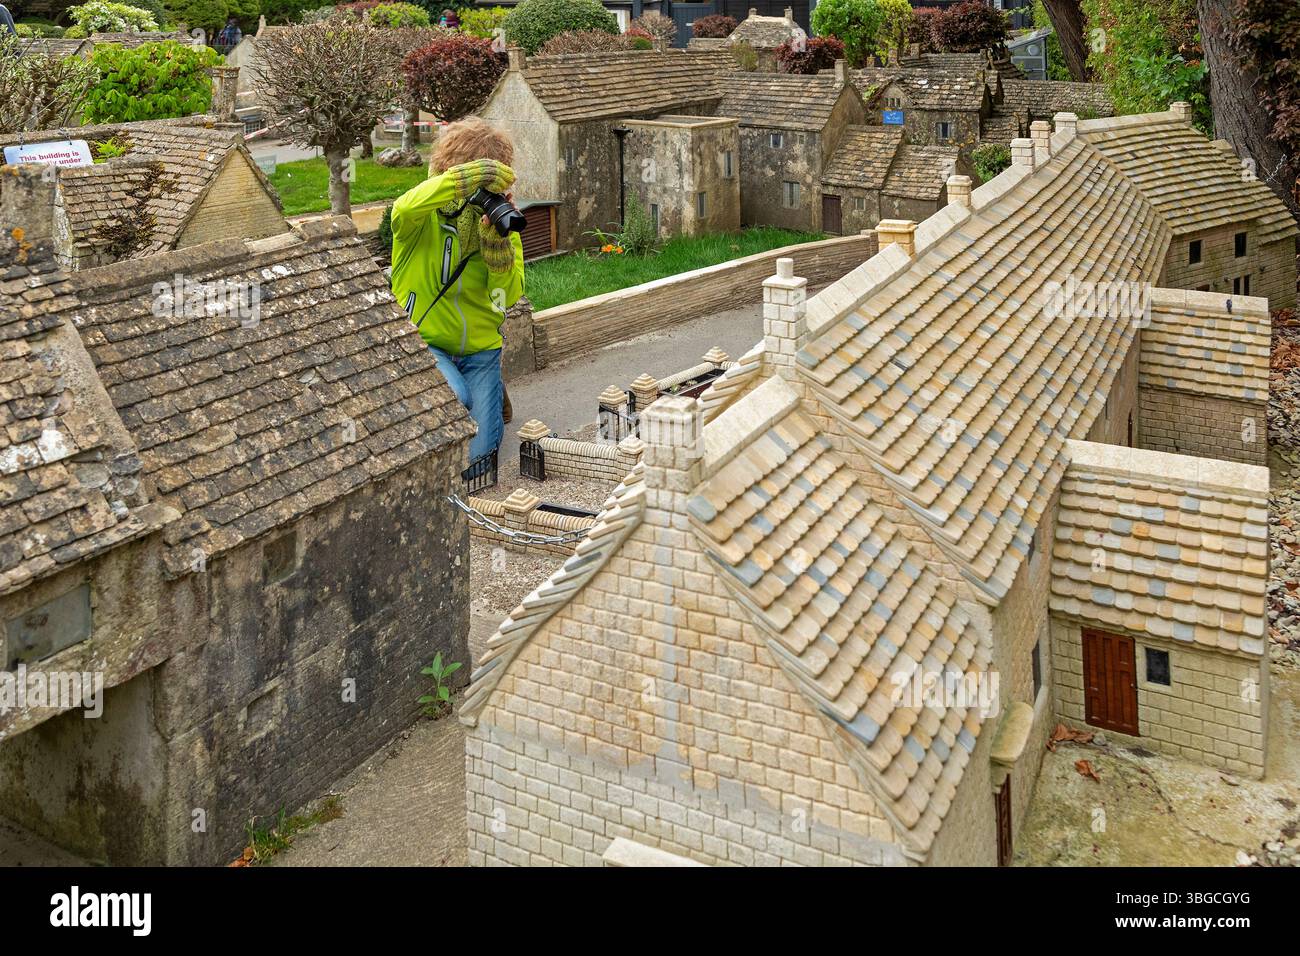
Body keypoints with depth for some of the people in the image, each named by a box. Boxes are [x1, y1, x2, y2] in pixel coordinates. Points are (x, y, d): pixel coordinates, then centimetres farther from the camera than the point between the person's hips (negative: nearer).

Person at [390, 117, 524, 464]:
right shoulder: (424, 215, -9)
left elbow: (508, 297, -12)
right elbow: (406, 207, -38)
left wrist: (496, 239, -27)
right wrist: (470, 178, -44)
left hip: (479, 347, 3)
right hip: (423, 342, -2)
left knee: (478, 450, -8)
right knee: (453, 400, -34)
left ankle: (491, 390, 25)